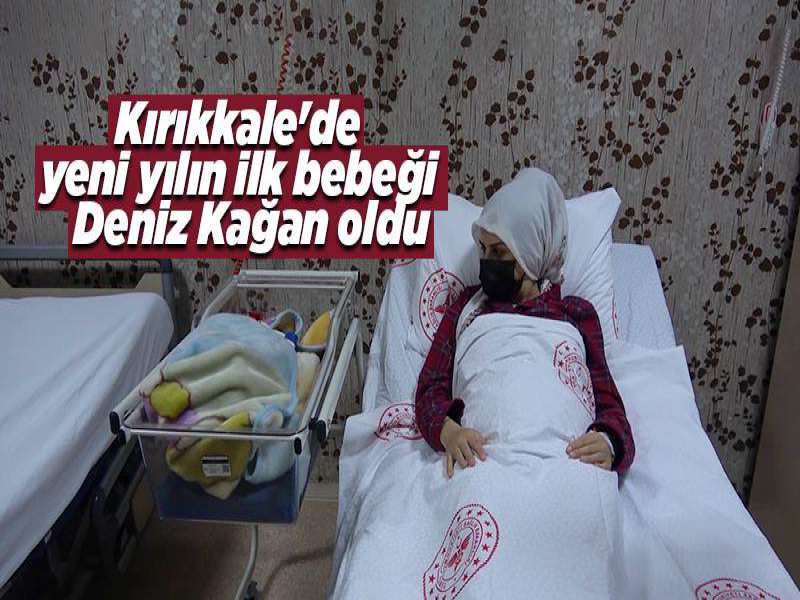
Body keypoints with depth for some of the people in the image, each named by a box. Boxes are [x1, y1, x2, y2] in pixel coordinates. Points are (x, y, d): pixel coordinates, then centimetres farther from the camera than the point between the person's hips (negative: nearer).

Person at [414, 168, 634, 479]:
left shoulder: (578, 313, 18)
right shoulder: (468, 304, 20)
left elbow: (606, 399, 12)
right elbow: (431, 386, 10)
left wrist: (608, 442, -14)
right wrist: (449, 431, -14)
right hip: (480, 450, 1)